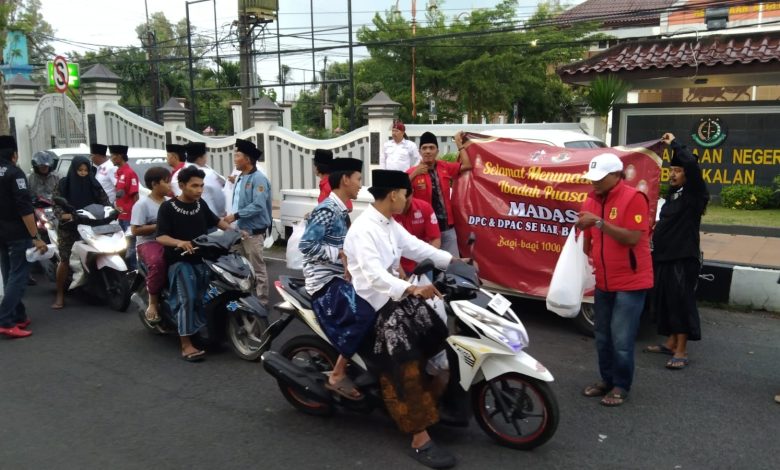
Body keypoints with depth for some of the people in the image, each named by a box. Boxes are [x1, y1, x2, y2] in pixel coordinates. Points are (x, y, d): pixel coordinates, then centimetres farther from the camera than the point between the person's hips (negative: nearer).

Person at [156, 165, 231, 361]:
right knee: (188, 298, -19)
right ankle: (186, 344, -15)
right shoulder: (168, 207, -7)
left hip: (202, 258, 6)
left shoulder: (201, 204, 8)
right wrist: (179, 242, -33)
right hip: (179, 261, -6)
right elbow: (161, 237, -14)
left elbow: (215, 220, 24)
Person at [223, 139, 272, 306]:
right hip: (240, 230, 9)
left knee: (257, 269, -2)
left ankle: (261, 301, 6)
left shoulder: (258, 179, -14)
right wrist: (231, 217, 5)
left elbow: (258, 206, -23)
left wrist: (235, 216, -22)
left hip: (253, 232, -9)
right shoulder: (240, 178, 15)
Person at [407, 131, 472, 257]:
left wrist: (460, 144, 14)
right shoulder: (412, 172, -5)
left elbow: (466, 165, 9)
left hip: (447, 227, 4)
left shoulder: (445, 167, 7)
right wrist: (414, 174, -21)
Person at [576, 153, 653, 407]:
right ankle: (606, 379, 30)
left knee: (621, 339, -3)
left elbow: (632, 238, -23)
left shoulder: (633, 198, -14)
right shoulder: (592, 200, 6)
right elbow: (588, 236, 14)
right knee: (603, 336, 14)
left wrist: (600, 223, -27)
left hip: (630, 282, -7)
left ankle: (621, 386, 13)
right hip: (603, 281, 7)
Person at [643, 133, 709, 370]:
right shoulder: (673, 193, 15)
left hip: (684, 259, -9)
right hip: (665, 257, 9)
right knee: (665, 301, 14)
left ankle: (682, 351, 2)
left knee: (681, 302, -5)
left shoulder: (694, 195, -11)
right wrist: (658, 227, 8)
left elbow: (693, 164, -27)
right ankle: (671, 343, 27)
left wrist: (674, 144, -17)